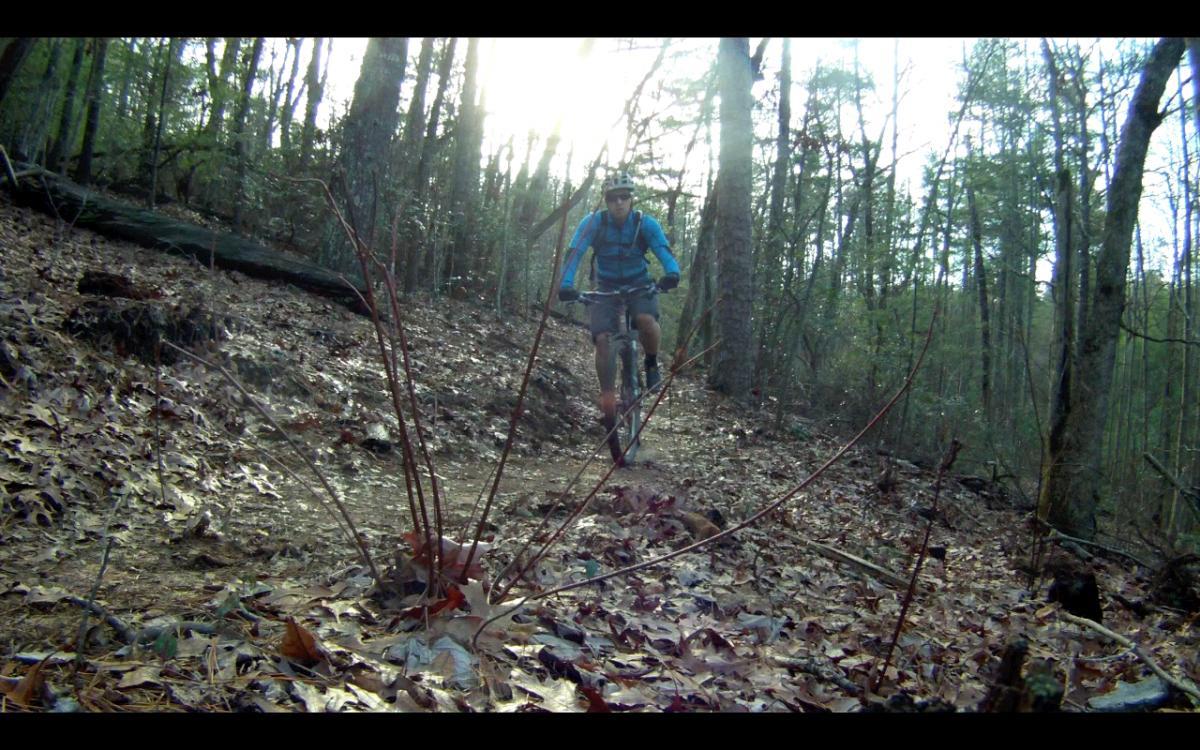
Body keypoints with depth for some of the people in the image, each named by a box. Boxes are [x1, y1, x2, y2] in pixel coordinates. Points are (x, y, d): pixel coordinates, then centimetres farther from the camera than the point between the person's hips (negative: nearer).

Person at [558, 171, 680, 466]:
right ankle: (608, 399, -9)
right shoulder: (593, 222, -15)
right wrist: (566, 284, -45)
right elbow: (574, 253, -27)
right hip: (606, 287, 1)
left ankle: (652, 363, -3)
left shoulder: (645, 223, -14)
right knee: (603, 339, -20)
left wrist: (672, 274, -50)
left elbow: (664, 251, -27)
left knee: (646, 320, -33)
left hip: (639, 284, -1)